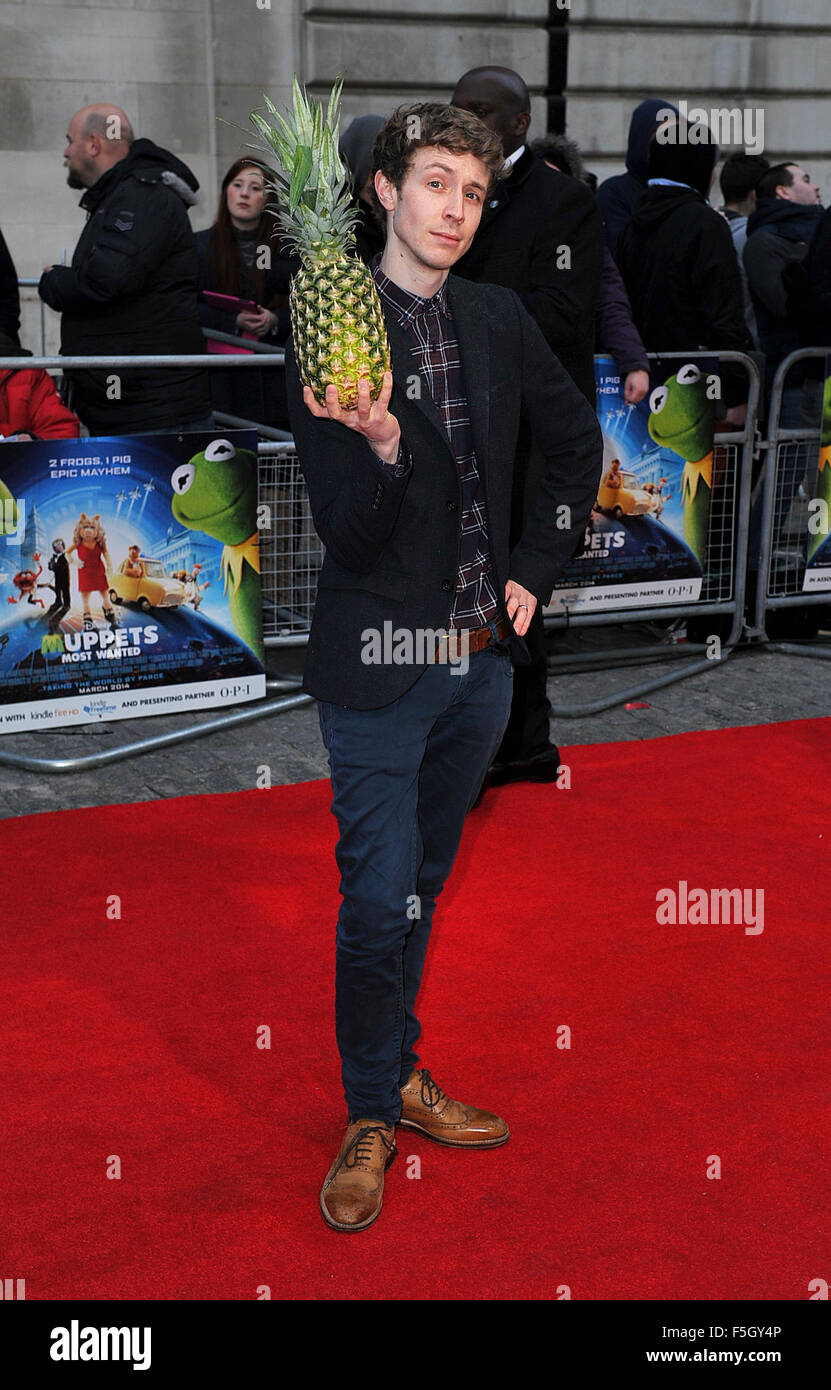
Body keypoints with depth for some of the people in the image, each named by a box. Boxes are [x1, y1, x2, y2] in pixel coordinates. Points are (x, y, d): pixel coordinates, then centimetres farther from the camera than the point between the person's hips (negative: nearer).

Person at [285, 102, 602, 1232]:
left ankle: (400, 1072, 35)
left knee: (423, 883, 18)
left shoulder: (498, 319, 3)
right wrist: (379, 448, -36)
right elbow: (344, 535, -16)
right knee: (380, 899, 0)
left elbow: (578, 440, 17)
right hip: (379, 666, -5)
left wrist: (536, 570, 9)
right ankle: (372, 1116, 20)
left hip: (482, 659, 5)